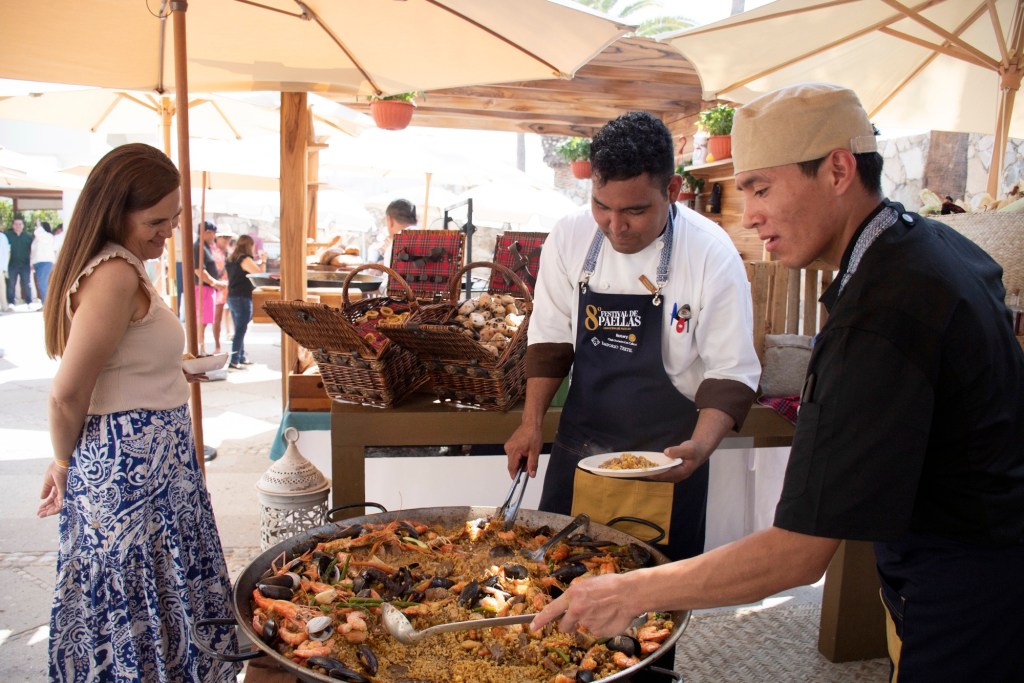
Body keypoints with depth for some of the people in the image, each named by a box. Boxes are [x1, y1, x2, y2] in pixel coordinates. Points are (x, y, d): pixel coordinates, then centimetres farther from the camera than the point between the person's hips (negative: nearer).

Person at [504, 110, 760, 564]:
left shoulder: (712, 255, -17)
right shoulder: (570, 237, -6)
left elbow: (731, 375, -12)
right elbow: (551, 340, 5)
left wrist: (700, 448, -27)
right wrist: (531, 423, 1)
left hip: (664, 464, -3)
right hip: (577, 455, 3)